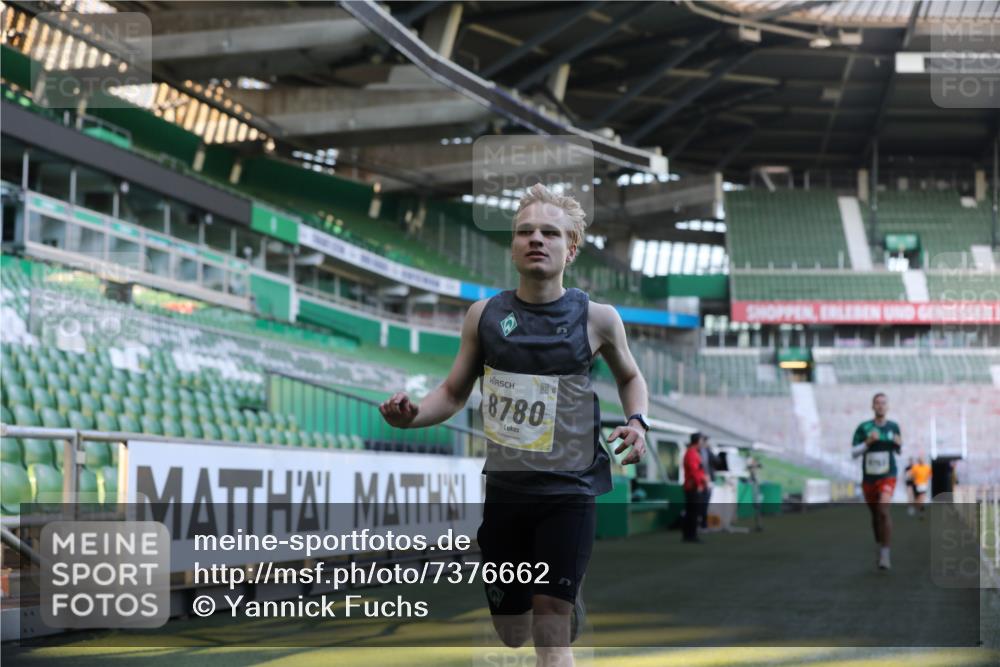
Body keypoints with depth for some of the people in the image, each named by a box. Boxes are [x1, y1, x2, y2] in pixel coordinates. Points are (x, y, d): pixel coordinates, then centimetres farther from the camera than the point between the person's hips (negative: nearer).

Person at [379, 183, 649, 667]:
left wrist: (637, 422, -5)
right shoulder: (484, 315, 0)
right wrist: (412, 416, -12)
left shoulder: (597, 318, -5)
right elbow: (453, 392, 9)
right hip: (502, 490, 3)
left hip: (568, 493, -3)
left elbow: (630, 377, 15)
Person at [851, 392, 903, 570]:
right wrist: (868, 442, -21)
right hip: (869, 479, 1)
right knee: (875, 515, 14)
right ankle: (880, 548, 40)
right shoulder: (863, 427, -5)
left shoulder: (893, 426, 1)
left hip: (887, 477, -1)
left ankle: (885, 554, -24)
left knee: (883, 509, -24)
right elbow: (853, 453, -5)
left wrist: (899, 445, -8)